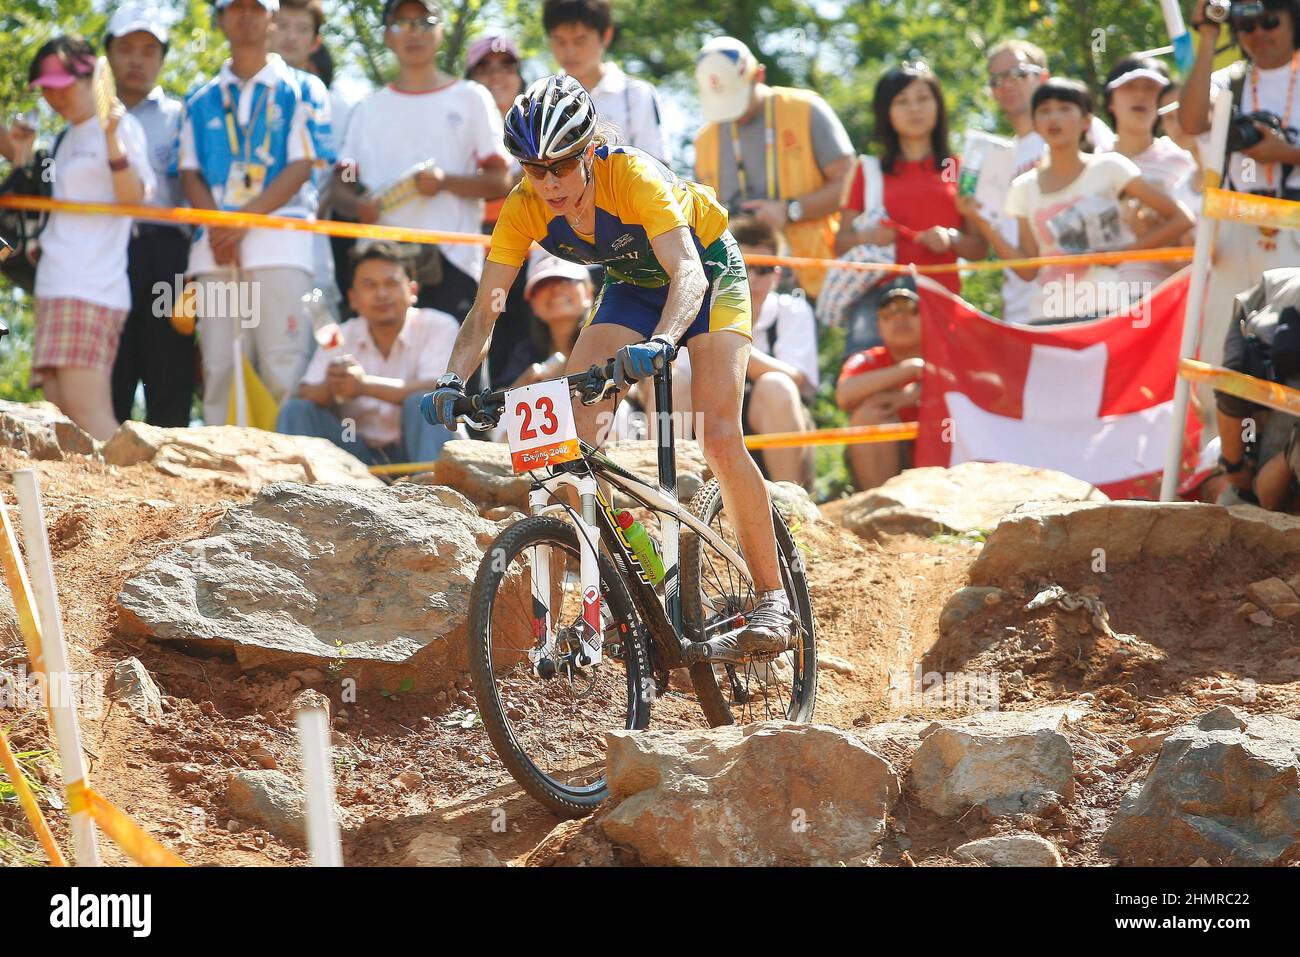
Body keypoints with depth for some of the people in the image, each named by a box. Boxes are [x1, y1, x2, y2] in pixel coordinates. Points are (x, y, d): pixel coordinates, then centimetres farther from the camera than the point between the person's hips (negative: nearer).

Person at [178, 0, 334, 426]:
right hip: (215, 248, 3)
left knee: (283, 368, -13)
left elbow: (303, 165, 0)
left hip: (279, 243, -3)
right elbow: (190, 171, 13)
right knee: (219, 370, -3)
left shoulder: (301, 89, 11)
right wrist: (216, 224, -8)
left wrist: (244, 218, -12)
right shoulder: (201, 100, 21)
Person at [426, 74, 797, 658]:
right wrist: (454, 380, -42)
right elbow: (486, 307, -24)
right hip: (633, 285, 5)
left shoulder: (632, 175, -36)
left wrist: (660, 343, -65)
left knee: (719, 438, -19)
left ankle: (773, 603, -9)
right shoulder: (525, 208, -22)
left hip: (707, 270, -5)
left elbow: (687, 271, -46)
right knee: (572, 427, -15)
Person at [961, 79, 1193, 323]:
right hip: (1046, 318, 4)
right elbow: (1028, 269, 7)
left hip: (1104, 313, -4)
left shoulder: (1108, 168, 0)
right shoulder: (1024, 188, 10)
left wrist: (1120, 252, -7)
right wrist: (983, 224, -2)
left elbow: (1180, 219, 0)